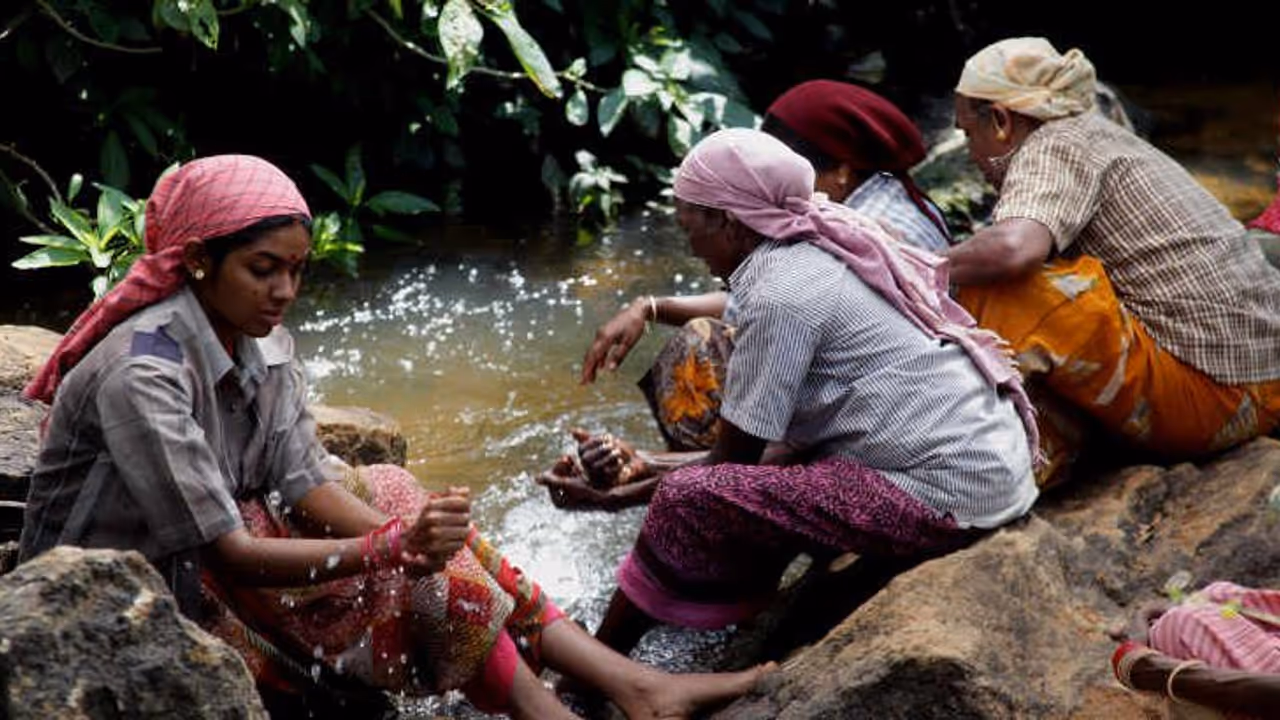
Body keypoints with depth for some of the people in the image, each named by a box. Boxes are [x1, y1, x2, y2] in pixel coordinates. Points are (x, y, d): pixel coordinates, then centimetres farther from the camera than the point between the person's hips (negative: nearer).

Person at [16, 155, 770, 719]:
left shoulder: (263, 341, -2)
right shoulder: (143, 373, -28)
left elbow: (306, 484, -7)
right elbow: (231, 554, -29)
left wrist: (408, 532, -25)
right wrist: (392, 547, -34)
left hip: (213, 547, 8)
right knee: (413, 578, -20)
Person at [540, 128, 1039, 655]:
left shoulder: (782, 295, -15)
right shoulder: (822, 250, 11)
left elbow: (735, 456, -9)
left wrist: (620, 497, 1)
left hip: (946, 500, -10)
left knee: (688, 500, -12)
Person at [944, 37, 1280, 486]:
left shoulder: (1055, 146, -10)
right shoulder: (1103, 135, 19)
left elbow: (1011, 249, -29)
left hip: (1203, 396, -10)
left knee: (1000, 289, -21)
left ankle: (1040, 452, -10)